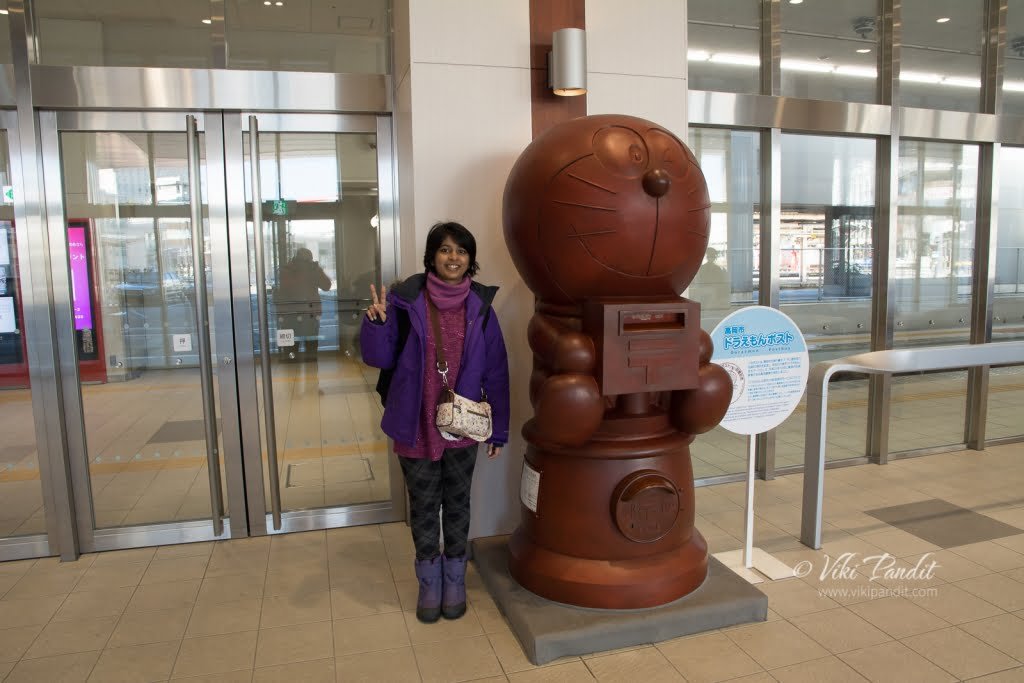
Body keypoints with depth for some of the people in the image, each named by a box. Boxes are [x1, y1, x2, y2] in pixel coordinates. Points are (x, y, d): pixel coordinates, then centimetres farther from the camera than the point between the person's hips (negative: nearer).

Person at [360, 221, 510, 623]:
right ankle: (430, 582, 34)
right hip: (416, 426, -1)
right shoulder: (406, 301, -9)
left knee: (457, 504, 16)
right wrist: (377, 323, -27)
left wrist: (498, 429, 2)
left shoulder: (480, 305, -4)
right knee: (423, 506, 14)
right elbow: (378, 358, -6)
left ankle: (455, 580, 36)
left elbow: (496, 372, 0)